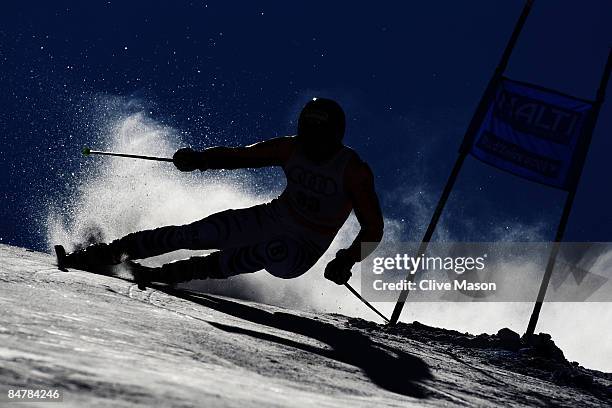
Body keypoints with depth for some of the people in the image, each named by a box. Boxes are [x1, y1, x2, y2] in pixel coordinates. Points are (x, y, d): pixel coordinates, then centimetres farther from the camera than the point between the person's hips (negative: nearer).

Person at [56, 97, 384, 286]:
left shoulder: (354, 172, -18)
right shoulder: (291, 149, -6)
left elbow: (373, 229, -16)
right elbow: (238, 156, 0)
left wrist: (347, 260, -32)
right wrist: (199, 160, -18)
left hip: (301, 252, -4)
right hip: (269, 219, 4)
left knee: (273, 252, -39)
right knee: (192, 234, -14)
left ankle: (172, 274, -32)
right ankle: (103, 255, -4)